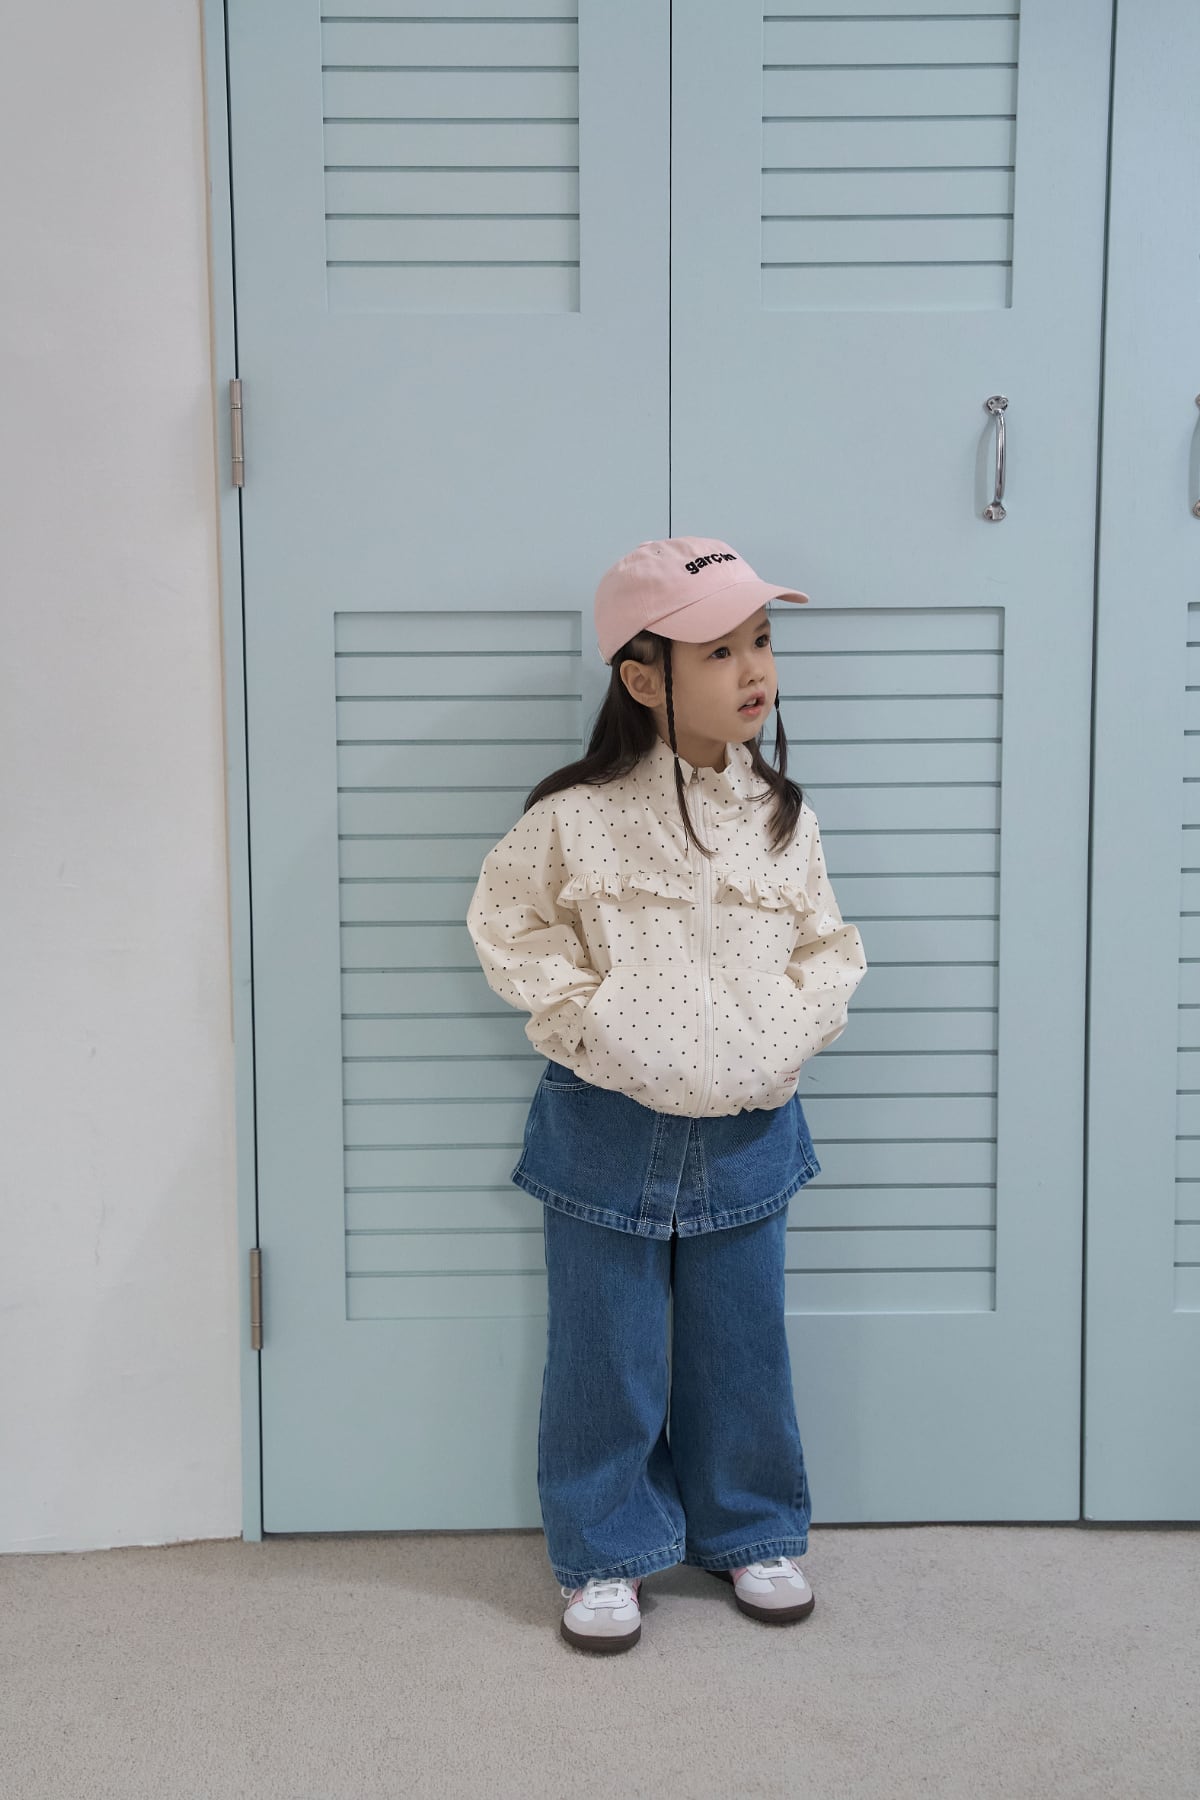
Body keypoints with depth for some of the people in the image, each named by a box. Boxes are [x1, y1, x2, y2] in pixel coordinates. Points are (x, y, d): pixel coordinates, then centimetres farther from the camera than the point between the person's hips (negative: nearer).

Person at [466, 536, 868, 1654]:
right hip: (608, 1128, -3)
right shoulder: (576, 818, -11)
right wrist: (578, 1015, -11)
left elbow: (826, 942, 10)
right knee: (605, 1351, 9)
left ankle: (750, 1533, 37)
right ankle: (603, 1554, 28)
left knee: (743, 1346, 16)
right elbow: (508, 922, -1)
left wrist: (797, 1026, -6)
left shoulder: (781, 816, 0)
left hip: (748, 1127, 3)